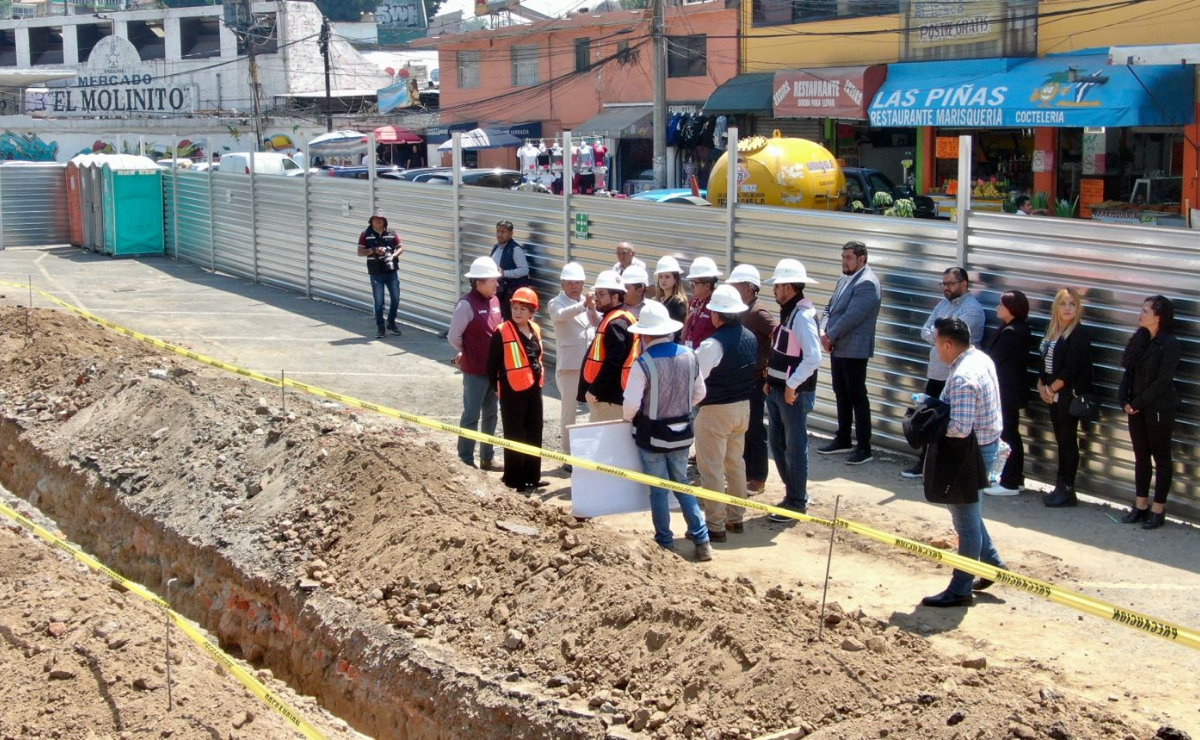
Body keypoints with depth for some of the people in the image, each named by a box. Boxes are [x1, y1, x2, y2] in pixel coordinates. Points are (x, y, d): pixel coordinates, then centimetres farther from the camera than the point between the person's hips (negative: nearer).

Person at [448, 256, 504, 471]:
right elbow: (454, 337, -14)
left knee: (490, 415, 16)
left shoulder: (495, 301, 6)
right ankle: (465, 460, 11)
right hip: (475, 371, -8)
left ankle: (487, 458, 28)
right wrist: (468, 353, 1)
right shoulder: (466, 304, -17)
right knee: (471, 416, 1)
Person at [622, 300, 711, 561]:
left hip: (652, 435, -5)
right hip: (681, 432, 5)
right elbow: (699, 393, 6)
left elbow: (631, 404, -21)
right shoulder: (689, 356, -6)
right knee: (682, 484, 18)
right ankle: (701, 539, 15)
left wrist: (628, 418, 1)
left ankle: (665, 542, 19)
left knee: (658, 490, 10)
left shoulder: (644, 363, -21)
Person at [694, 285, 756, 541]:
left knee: (711, 468, 1)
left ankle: (715, 525, 5)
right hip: (743, 406, 8)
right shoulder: (750, 338, 2)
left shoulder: (713, 344, -22)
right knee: (735, 463, 19)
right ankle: (735, 517, 28)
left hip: (715, 411, -8)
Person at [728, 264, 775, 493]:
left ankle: (757, 479, 8)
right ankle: (746, 472, 26)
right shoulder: (743, 310, 10)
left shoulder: (758, 312, -17)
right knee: (742, 428, 15)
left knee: (754, 430, -1)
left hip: (755, 380, -9)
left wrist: (770, 369, -18)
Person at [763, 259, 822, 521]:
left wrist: (792, 385, -22)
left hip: (794, 393, -10)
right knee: (777, 443, 16)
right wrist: (771, 380, 10)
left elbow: (814, 357, -27)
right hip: (777, 390, 10)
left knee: (794, 447, 0)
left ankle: (796, 503, 10)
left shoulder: (802, 316, -19)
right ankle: (794, 493, 28)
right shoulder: (787, 313, 11)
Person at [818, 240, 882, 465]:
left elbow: (851, 317, -22)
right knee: (841, 395, 16)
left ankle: (864, 447, 2)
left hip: (854, 350, -9)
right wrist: (823, 333, -1)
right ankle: (843, 439, 27)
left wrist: (830, 336, -13)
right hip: (837, 348, 9)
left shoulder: (867, 284, -16)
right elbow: (830, 308, 16)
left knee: (857, 397, -3)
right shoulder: (844, 279, 14)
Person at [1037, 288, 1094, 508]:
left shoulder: (1080, 333, -10)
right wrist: (1041, 386, -1)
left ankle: (1067, 490, 3)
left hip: (1069, 395, -7)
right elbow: (1044, 362, 13)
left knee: (1068, 441, -2)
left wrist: (1052, 388, -9)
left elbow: (1071, 368, -16)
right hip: (1053, 396, 7)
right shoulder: (1052, 331, 12)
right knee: (1061, 441, 10)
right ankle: (1061, 487, 14)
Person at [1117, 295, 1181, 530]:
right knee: (1141, 456, 12)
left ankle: (1159, 509, 9)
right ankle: (1141, 505, 20)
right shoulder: (1141, 338, 7)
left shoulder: (1170, 344, -14)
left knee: (1161, 457, 4)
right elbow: (1127, 365, 1)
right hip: (1137, 407, 7)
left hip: (1159, 409, -7)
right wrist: (1124, 399, -11)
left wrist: (1138, 403, -16)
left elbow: (1163, 380, -18)